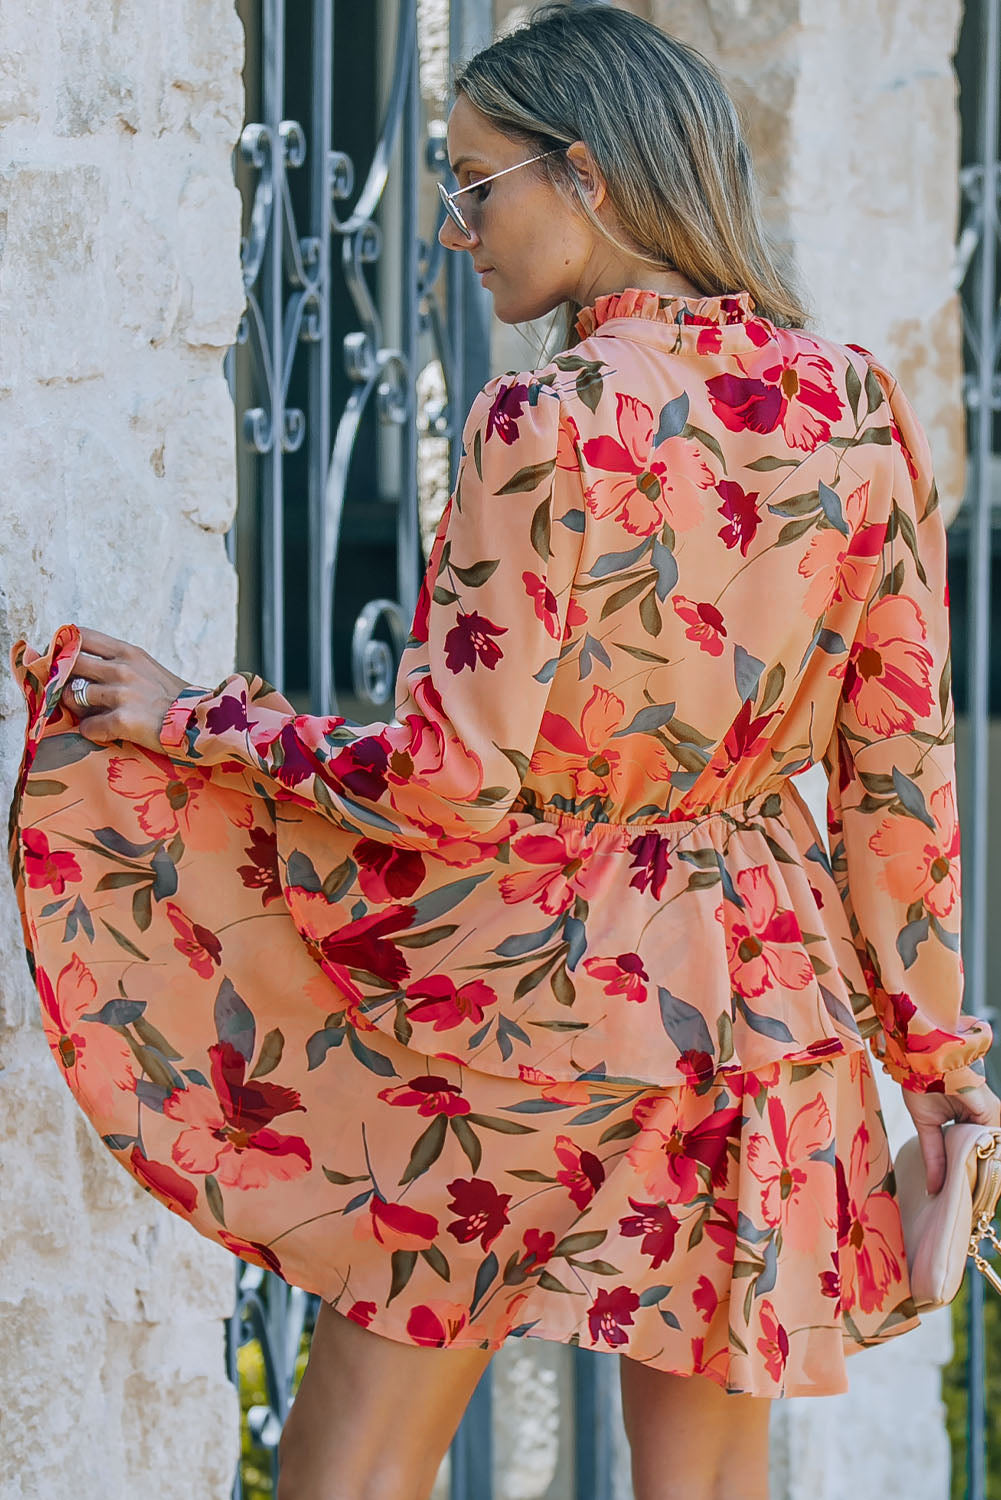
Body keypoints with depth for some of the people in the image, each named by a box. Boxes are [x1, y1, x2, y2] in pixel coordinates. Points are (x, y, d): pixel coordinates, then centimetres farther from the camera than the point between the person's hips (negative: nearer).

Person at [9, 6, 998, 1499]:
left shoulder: (551, 422, -17)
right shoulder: (859, 406, 1)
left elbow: (455, 780, -17)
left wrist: (194, 717, -5)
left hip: (535, 972, -6)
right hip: (764, 991, 6)